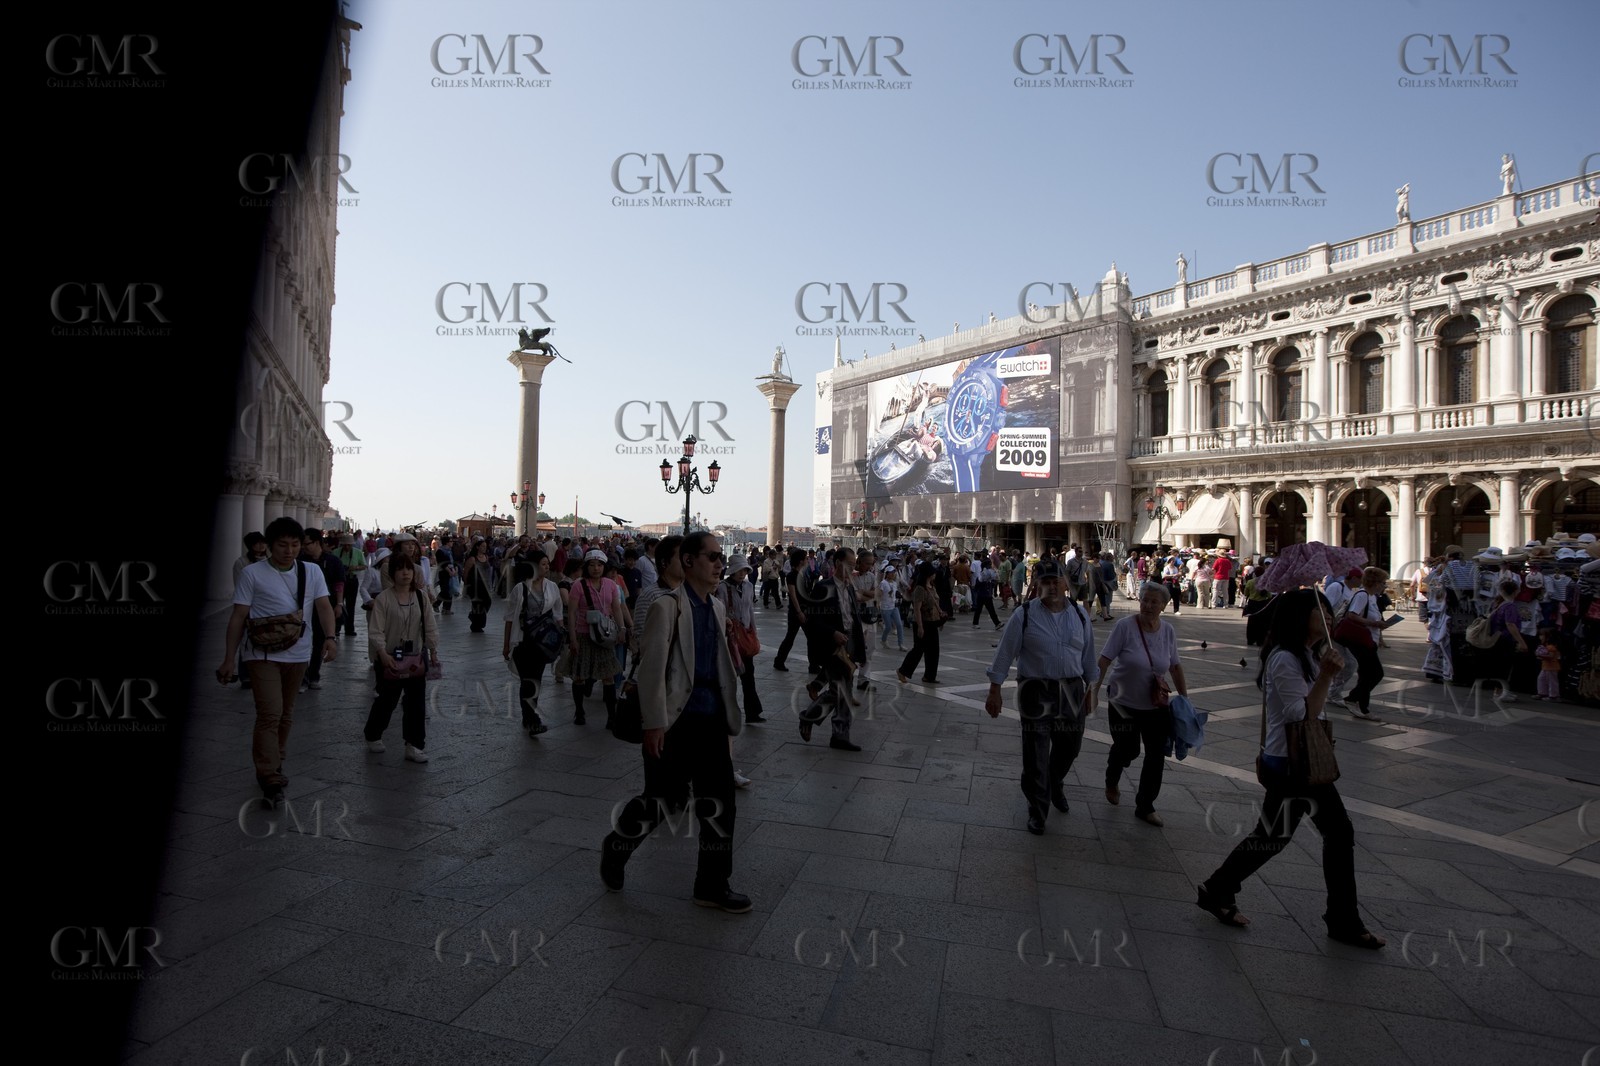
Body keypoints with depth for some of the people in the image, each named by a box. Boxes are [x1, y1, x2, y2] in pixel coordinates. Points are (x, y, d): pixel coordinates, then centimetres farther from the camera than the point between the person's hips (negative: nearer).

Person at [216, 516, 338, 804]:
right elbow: (238, 617, -4)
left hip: (298, 655, 4)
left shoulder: (312, 572, 3)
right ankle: (269, 777, -5)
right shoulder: (252, 574, -5)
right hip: (264, 655, -3)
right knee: (269, 714, -11)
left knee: (285, 715, 15)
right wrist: (229, 659, -6)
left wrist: (330, 637, -23)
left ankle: (273, 766, 32)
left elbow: (323, 606, -5)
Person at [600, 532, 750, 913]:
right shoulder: (667, 606, -12)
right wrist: (654, 724, -18)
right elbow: (651, 669, -15)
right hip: (675, 720, -7)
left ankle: (713, 885, 24)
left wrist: (729, 715, 17)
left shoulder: (716, 607, 12)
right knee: (663, 798, 4)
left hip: (710, 718, 7)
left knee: (719, 802, 9)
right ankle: (614, 850, 33)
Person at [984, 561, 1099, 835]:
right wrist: (994, 692, -6)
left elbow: (1088, 656, 12)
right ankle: (1037, 812, 24)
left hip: (1072, 692, 4)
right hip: (1037, 693, -4)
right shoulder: (1024, 616, -10)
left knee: (1068, 748, 20)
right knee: (1036, 756, 2)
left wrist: (1090, 691, 15)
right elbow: (1004, 655, -7)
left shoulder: (1080, 615, 3)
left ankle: (1055, 786, 52)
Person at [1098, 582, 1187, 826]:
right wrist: (1095, 689, -21)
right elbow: (1104, 660, -16)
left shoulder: (1168, 631, -3)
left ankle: (1145, 806, 22)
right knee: (1127, 750, 8)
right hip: (1124, 703, -4)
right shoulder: (1125, 626, -17)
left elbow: (1175, 666, 9)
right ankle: (1112, 782, 42)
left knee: (1156, 756, 4)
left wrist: (1185, 698, 10)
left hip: (1156, 707, 4)